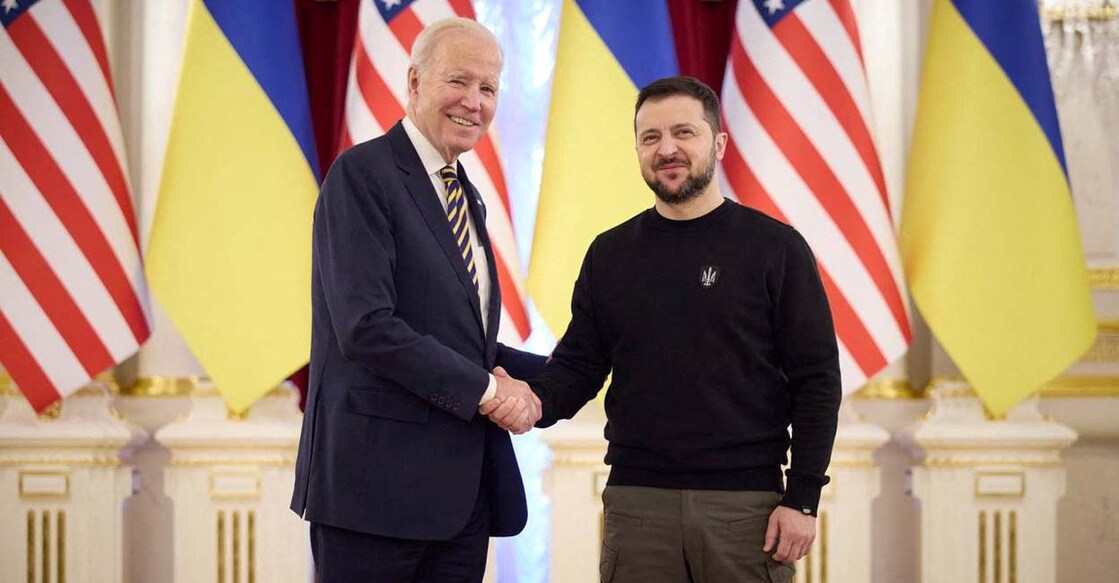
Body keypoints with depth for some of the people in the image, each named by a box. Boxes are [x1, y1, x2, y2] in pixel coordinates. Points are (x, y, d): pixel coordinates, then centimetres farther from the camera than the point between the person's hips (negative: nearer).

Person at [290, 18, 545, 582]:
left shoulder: (467, 198, 19)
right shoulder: (362, 174, -9)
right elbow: (366, 327, -19)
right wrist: (485, 389, -15)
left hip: (464, 489, 8)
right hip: (377, 480, -8)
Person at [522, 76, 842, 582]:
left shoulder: (774, 247, 1)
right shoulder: (610, 254, 10)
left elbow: (816, 379, -2)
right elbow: (578, 365, 10)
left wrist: (802, 499, -8)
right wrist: (537, 399, -12)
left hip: (746, 504, -2)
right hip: (636, 502, 3)